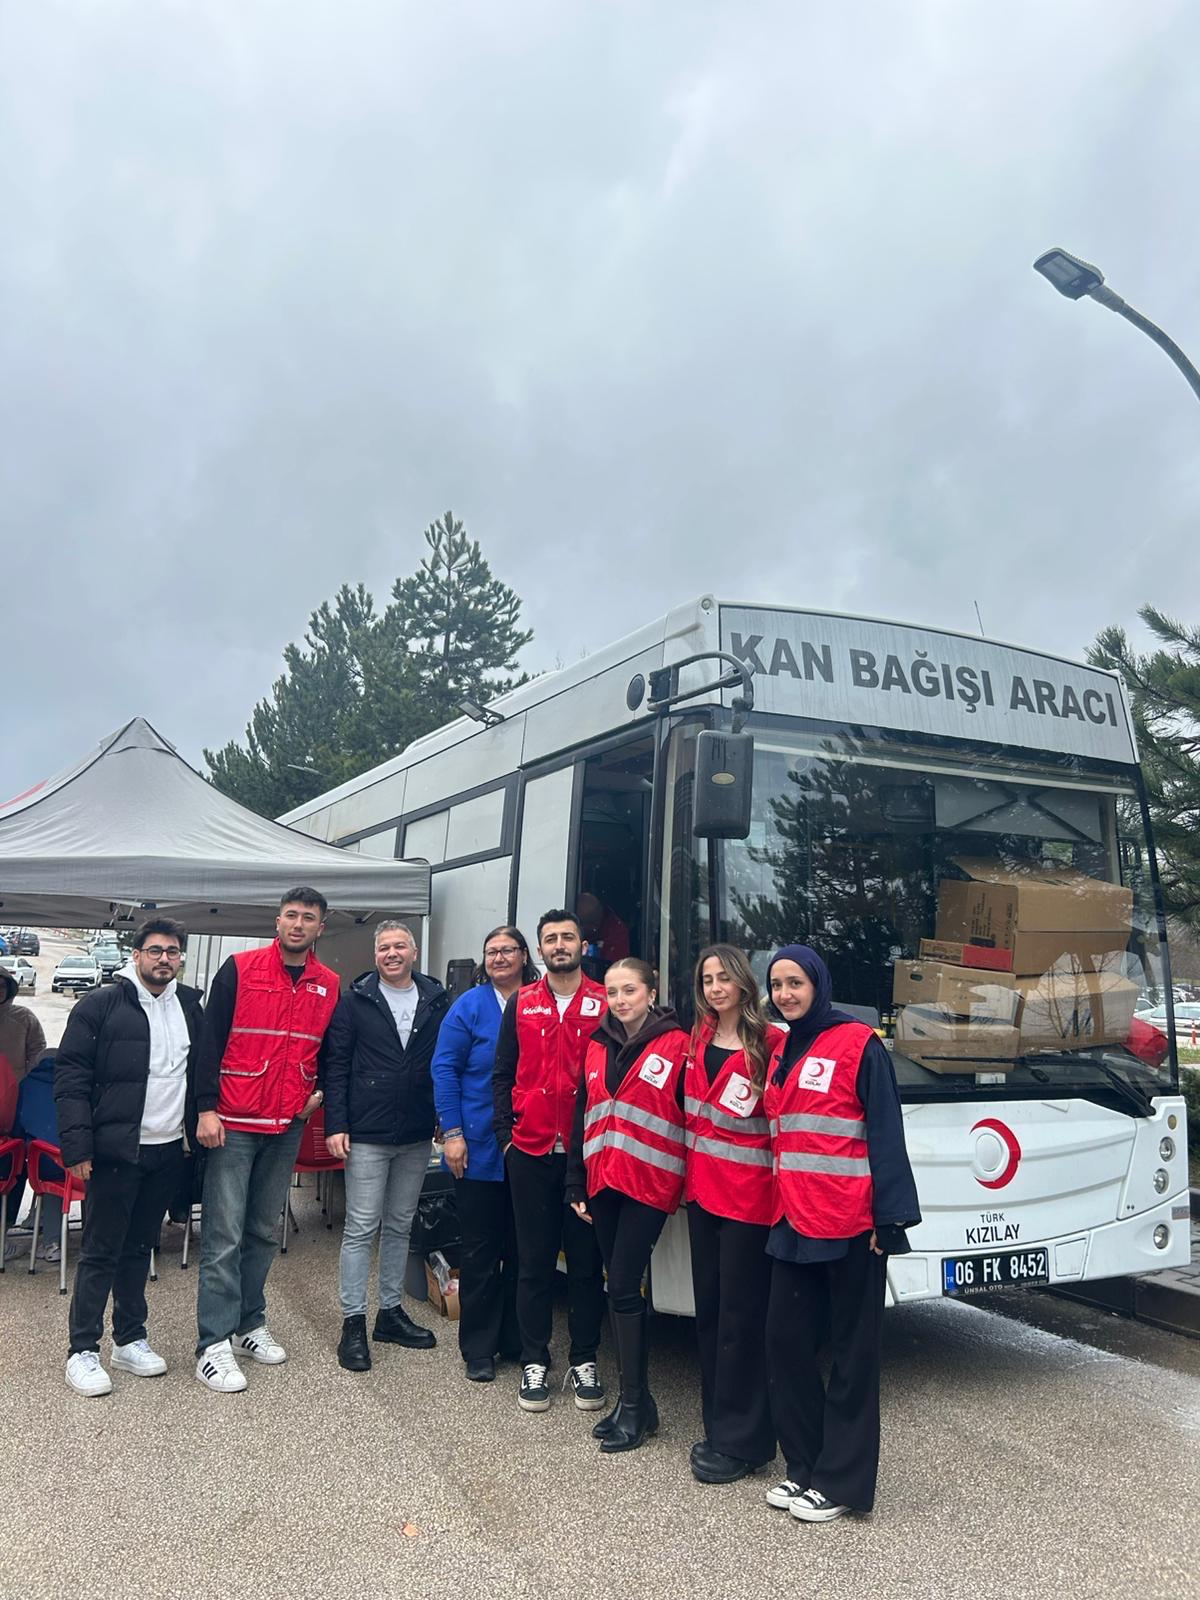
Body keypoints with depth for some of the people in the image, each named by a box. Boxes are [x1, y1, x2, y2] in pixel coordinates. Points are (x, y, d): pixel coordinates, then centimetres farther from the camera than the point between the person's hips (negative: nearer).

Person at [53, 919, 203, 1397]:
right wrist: (77, 1148, -14)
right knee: (100, 1251, 3)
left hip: (167, 1151, 5)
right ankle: (82, 1351, 16)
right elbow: (70, 1077, -9)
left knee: (139, 1247, 16)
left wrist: (200, 1129, 5)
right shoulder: (100, 1005, -7)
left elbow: (203, 1067, 15)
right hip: (116, 1151, -4)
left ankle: (130, 1340, 28)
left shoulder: (190, 1005, 7)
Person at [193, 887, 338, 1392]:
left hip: (288, 1128, 4)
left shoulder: (328, 985, 5)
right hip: (233, 1124, -4)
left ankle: (250, 1323, 28)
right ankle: (214, 1344, 7)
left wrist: (320, 1091, 4)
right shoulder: (239, 969, -7)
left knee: (264, 1232, 15)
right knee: (224, 1236, -2)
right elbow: (210, 1040, -8)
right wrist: (206, 1108, -13)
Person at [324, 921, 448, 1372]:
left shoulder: (436, 1001, 4)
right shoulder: (355, 1001, -3)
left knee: (400, 1227, 15)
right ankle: (353, 1323, 11)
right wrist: (336, 1125, -10)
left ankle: (390, 1313, 27)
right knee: (361, 1228, 1)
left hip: (416, 1137, 3)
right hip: (367, 1134, -3)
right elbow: (336, 1065, -4)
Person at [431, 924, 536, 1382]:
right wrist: (452, 1133, -12)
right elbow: (444, 1069, -6)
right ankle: (478, 1348, 19)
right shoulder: (469, 1006, -4)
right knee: (480, 1250, 7)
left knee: (521, 1247, 12)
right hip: (479, 1148, -2)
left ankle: (517, 1340, 27)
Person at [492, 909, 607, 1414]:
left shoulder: (604, 1003, 0)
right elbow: (503, 1074, 10)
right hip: (530, 1151, 2)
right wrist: (505, 1133, 2)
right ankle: (534, 1363, 20)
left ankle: (584, 1363, 21)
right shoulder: (521, 1004, 7)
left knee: (586, 1261, 8)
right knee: (534, 1261, 9)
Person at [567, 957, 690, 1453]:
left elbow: (691, 1117, -8)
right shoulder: (598, 1047, 10)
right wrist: (577, 1185, 12)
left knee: (624, 1287, -6)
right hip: (603, 1183, 6)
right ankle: (636, 1399, 24)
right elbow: (582, 1118, 13)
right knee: (619, 1287, 12)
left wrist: (689, 1185, -10)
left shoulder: (676, 1045, -9)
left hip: (649, 1184, -6)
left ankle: (633, 1403, 9)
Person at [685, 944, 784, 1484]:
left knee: (741, 1315, 1)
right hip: (702, 1191, 7)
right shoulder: (698, 1039, 9)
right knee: (708, 1308, 14)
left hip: (749, 1196, -7)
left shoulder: (770, 1043, -12)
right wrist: (690, 1173, 12)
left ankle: (741, 1440, 14)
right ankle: (718, 1427, 28)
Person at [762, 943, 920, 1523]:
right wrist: (780, 1207, 13)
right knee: (786, 1340, 10)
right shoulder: (782, 1052, 12)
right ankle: (804, 1467, 27)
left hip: (850, 1224, -7)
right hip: (794, 1222, 7)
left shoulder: (858, 1044, -9)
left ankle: (842, 1482, 18)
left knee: (852, 1352, 6)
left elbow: (886, 1134, -11)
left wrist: (890, 1217, -16)